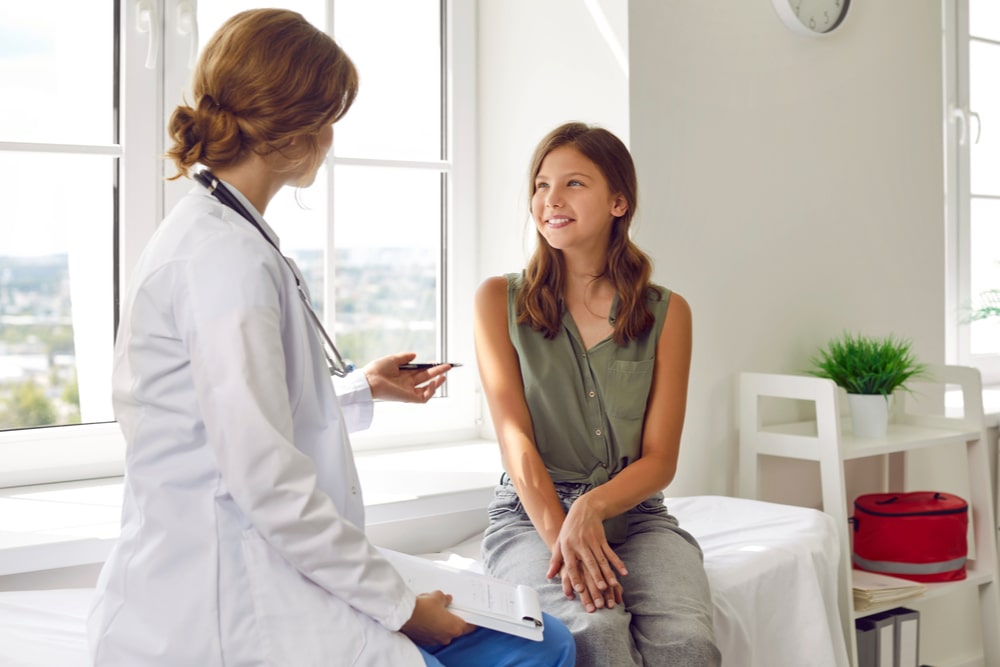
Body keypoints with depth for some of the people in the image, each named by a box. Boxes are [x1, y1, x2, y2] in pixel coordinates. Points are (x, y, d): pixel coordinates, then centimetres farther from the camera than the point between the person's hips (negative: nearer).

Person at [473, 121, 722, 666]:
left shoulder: (666, 312, 6)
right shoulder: (499, 301, 4)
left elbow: (659, 461, 1)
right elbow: (515, 438, -5)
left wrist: (592, 508, -20)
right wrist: (560, 535, -21)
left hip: (633, 513, 2)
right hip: (532, 513, -1)